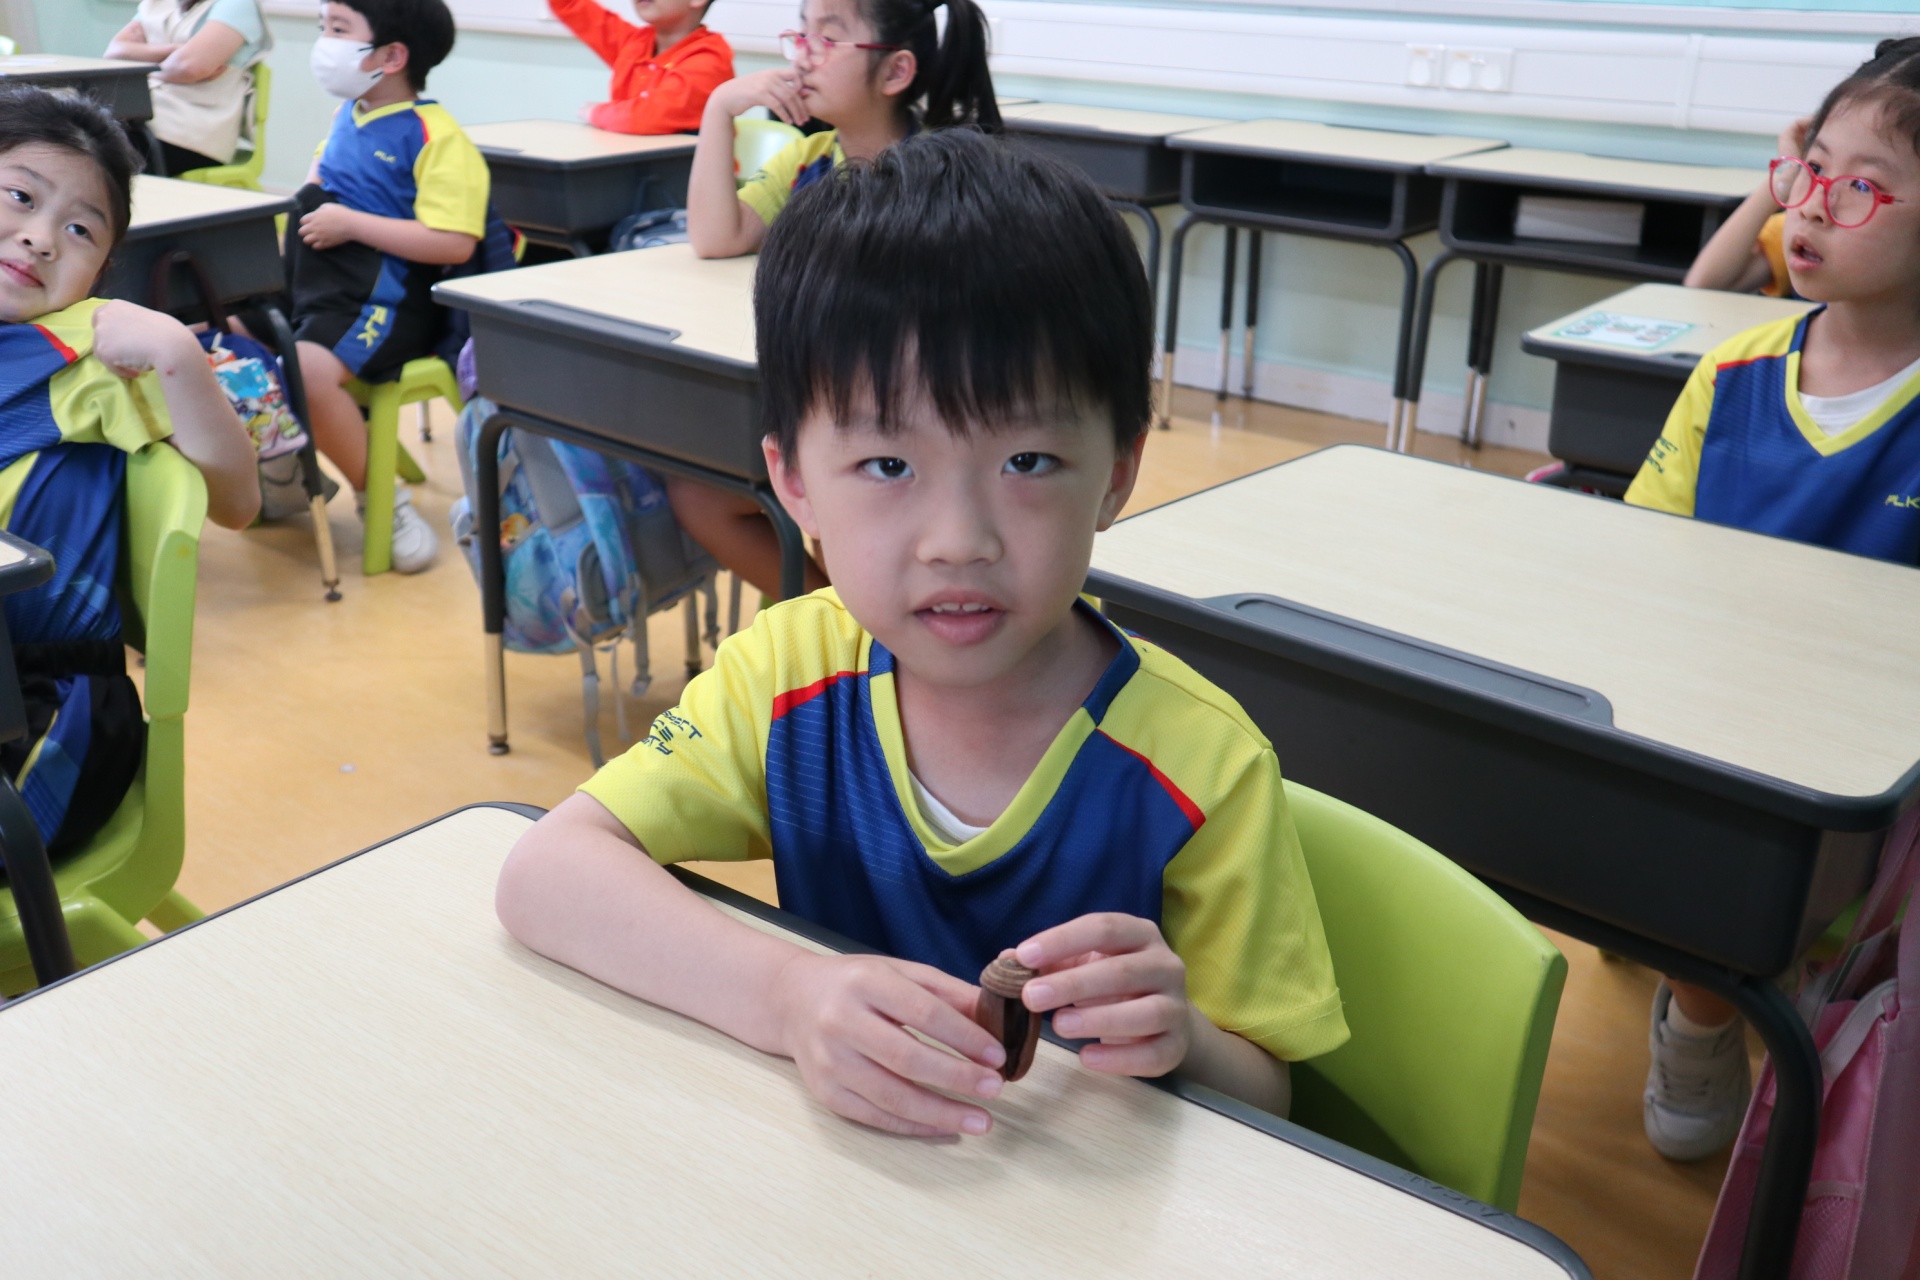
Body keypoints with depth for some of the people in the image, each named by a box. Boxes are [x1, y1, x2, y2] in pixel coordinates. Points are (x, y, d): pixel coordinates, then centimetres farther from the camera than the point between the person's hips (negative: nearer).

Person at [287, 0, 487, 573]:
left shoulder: (435, 136, -13)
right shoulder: (349, 113, 14)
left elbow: (454, 244, -23)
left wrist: (351, 223, -18)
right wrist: (306, 198, 14)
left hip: (381, 300, -9)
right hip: (312, 283, 9)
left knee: (307, 370, -32)